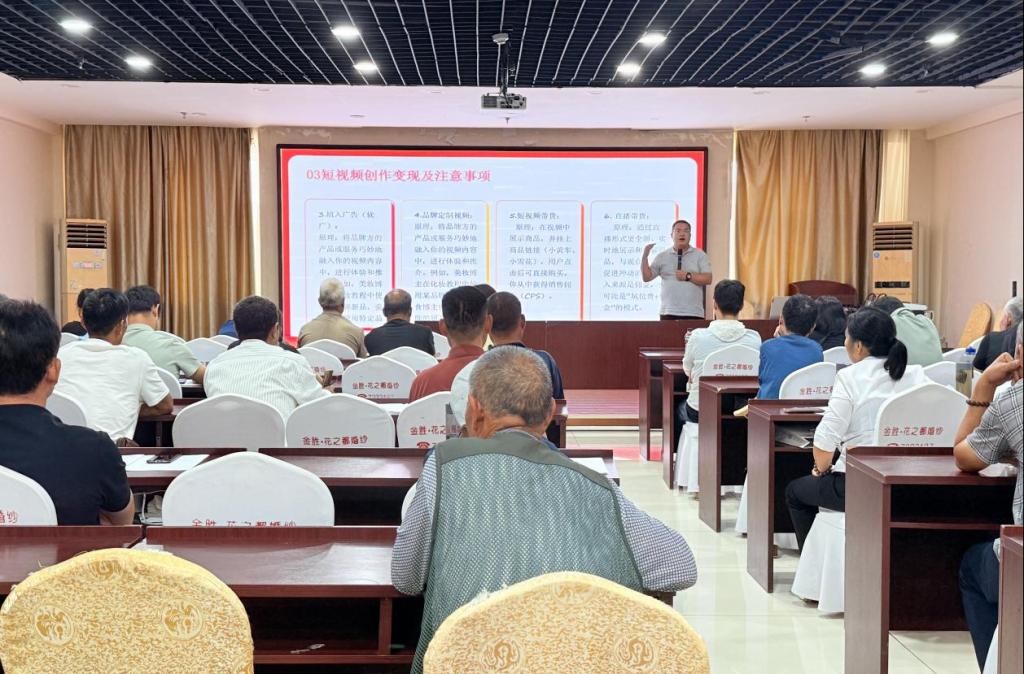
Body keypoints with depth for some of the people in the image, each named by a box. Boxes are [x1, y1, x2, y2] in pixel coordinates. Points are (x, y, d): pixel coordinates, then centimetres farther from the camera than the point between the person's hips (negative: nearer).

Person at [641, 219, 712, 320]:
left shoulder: (699, 255, 7)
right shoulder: (662, 256, 11)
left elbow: (708, 279, -1)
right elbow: (646, 277, 8)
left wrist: (688, 276, -11)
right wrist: (644, 256, -4)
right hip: (669, 313, 1)